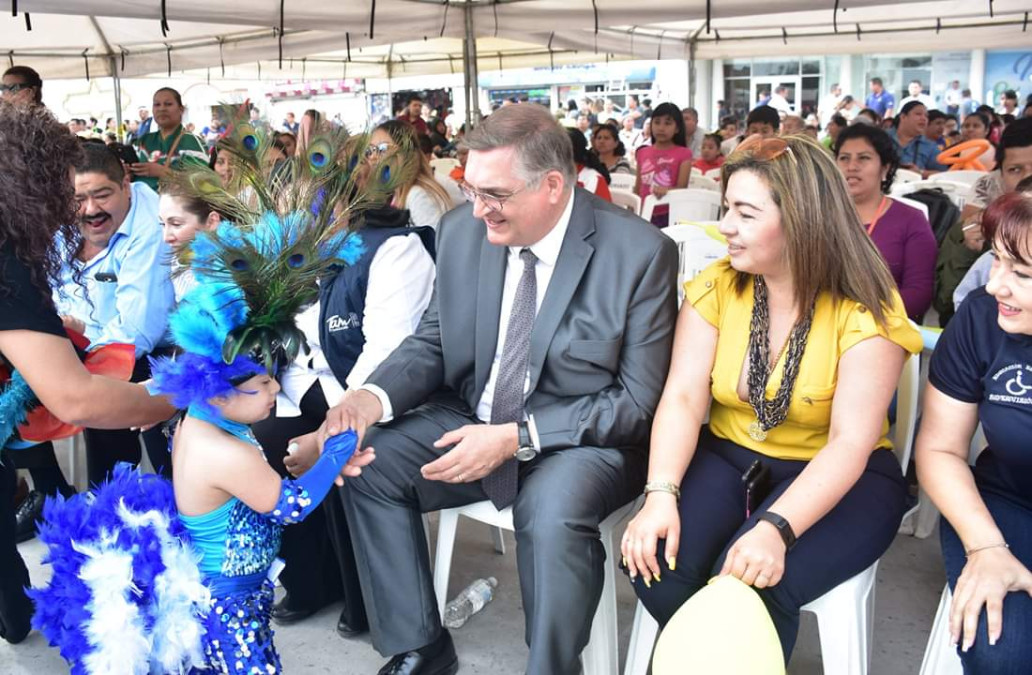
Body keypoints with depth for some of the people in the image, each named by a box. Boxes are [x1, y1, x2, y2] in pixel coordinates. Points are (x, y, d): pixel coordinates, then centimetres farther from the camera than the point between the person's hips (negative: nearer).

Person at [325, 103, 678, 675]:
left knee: (553, 509, -34)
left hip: (581, 439, -5)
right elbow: (432, 343, 7)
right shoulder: (462, 231, -4)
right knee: (366, 462, -11)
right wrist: (372, 396, -15)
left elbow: (638, 400, -15)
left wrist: (516, 437, -24)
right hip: (474, 420, 6)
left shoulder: (641, 253, -17)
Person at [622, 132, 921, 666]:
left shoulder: (865, 310, -14)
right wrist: (661, 495, -26)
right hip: (728, 459, 4)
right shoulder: (717, 287, -2)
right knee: (656, 566, -22)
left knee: (752, 587, -31)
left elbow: (850, 443, -22)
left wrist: (776, 529, -37)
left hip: (840, 479, -3)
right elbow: (683, 397, -10)